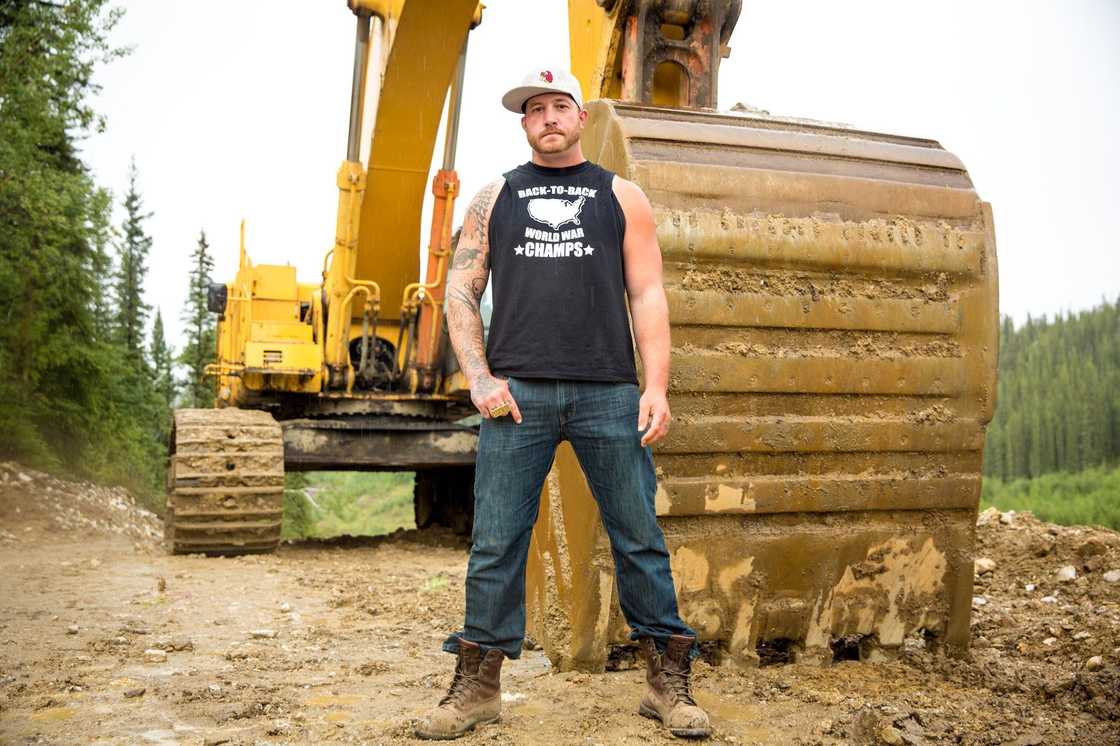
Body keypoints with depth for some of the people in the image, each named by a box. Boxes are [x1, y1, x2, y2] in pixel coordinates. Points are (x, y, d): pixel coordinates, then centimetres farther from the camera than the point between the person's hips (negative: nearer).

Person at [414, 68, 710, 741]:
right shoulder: (495, 197, 17)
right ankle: (478, 686, 13)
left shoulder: (622, 196, 15)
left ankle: (669, 683, 12)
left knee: (639, 537, 1)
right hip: (517, 393, 1)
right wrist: (481, 379, -2)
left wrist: (657, 386, -4)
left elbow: (648, 296, 7)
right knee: (496, 543, 1)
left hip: (609, 393, 0)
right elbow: (461, 290, 12)